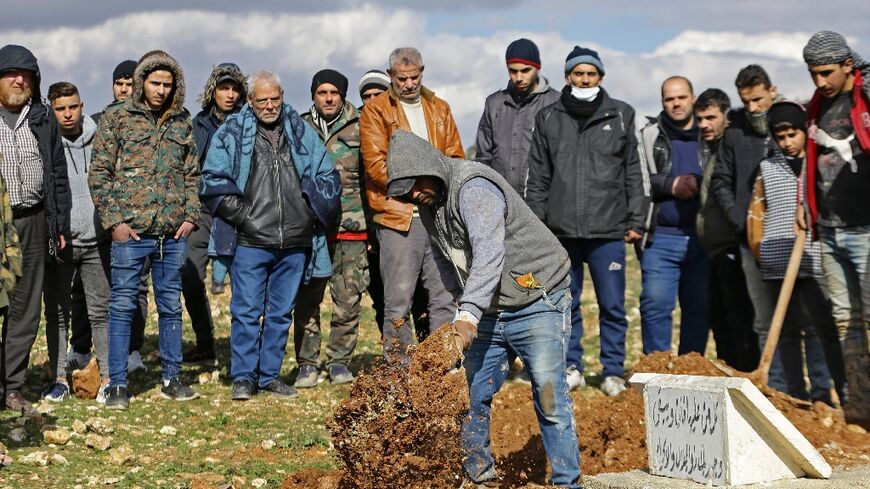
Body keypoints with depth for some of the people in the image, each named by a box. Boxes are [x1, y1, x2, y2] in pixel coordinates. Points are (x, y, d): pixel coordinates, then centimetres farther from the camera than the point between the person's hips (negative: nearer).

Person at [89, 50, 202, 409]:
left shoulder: (182, 122, 10)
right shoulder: (117, 118, -1)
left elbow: (191, 175, 15)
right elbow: (98, 174, -2)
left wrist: (191, 216, 3)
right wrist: (114, 221, -9)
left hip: (173, 232, 4)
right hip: (131, 231, -4)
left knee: (171, 306, 11)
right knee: (123, 306, 1)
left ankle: (172, 379, 21)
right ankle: (117, 385, 7)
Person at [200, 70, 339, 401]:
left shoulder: (301, 132, 12)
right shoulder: (231, 133, 2)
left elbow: (327, 176, 15)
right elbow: (213, 182, -4)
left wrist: (312, 212, 5)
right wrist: (243, 216, -10)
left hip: (295, 244, 3)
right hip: (250, 243, -3)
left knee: (281, 312, 10)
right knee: (247, 311, -3)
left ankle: (270, 375, 20)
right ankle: (243, 377, 7)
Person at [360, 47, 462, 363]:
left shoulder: (440, 109, 18)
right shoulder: (376, 111, 4)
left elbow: (455, 157, 14)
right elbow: (375, 162, -7)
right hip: (399, 215, -4)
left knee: (446, 295, 5)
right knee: (399, 297, -2)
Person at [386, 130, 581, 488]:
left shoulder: (474, 188, -23)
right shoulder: (429, 203, 5)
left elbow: (489, 254, -36)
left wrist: (468, 314, -43)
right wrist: (465, 309, 11)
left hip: (537, 304, -8)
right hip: (487, 311, 8)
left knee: (549, 397, -8)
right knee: (471, 395, 8)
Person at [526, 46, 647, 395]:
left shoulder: (621, 115, 7)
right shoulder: (548, 118, 9)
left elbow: (633, 173, 9)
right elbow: (538, 176, 11)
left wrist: (636, 220, 4)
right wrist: (536, 222, 5)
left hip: (608, 229, -1)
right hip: (561, 229, 1)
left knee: (613, 306, 0)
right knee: (565, 304, 8)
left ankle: (614, 372, 11)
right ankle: (571, 367, 20)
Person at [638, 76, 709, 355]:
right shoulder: (649, 136, 8)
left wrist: (700, 184, -6)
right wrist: (670, 185, -11)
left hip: (701, 237, 2)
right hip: (661, 237, -1)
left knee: (699, 307, 6)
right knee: (655, 304, -6)